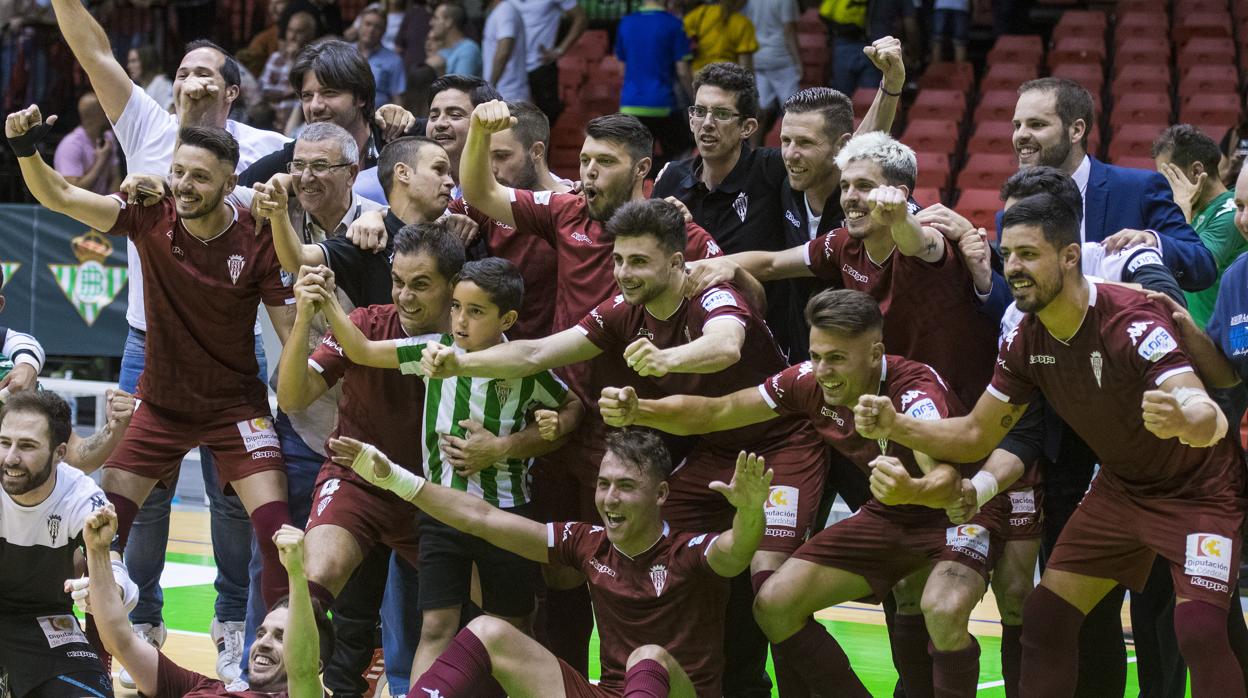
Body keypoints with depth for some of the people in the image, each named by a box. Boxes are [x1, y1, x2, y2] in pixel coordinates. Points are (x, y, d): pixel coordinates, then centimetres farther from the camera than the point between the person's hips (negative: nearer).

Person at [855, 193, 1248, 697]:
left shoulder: (1131, 322, -30)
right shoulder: (1025, 342, -9)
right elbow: (975, 436, 0)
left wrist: (1183, 418, -66)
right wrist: (895, 426, -16)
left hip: (1196, 488, -7)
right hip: (1120, 487, 7)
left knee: (1199, 632, -23)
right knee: (1045, 617, 0)